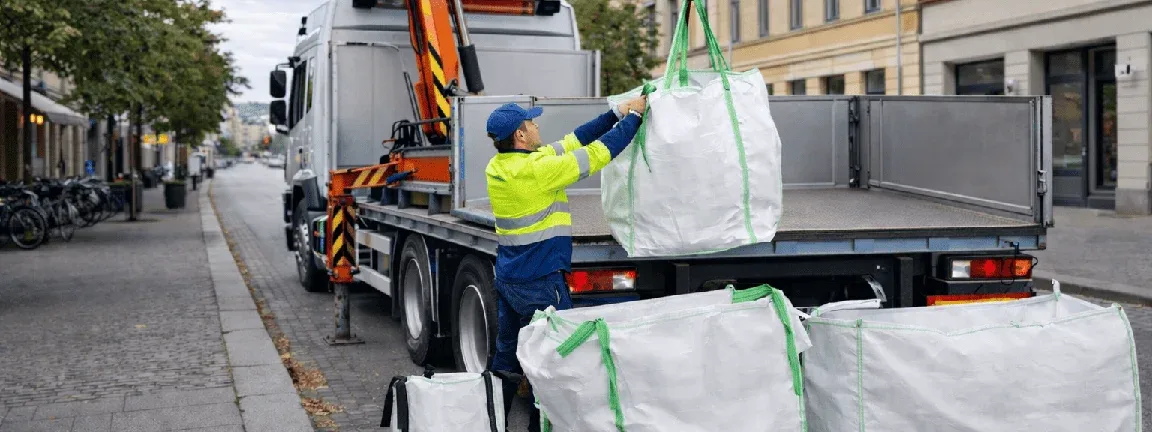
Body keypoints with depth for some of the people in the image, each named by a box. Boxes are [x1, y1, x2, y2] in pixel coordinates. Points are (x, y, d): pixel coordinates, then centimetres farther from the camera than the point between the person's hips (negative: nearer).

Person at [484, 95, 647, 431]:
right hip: (539, 283, -8)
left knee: (506, 362, 16)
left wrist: (616, 114, 9)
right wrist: (633, 117, -1)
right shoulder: (536, 170, -21)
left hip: (508, 278, 9)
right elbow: (598, 153, -15)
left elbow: (571, 143, 8)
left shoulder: (498, 166, 4)